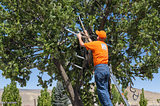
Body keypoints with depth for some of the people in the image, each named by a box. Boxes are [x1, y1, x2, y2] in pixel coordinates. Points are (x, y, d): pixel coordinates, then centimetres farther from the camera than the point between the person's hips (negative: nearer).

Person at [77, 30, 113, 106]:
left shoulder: (96, 43, -1)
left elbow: (82, 45, 9)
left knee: (101, 90, -9)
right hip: (106, 68, 8)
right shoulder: (105, 45, 20)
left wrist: (79, 37, 28)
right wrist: (87, 36, 49)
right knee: (105, 90, 9)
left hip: (99, 68, -8)